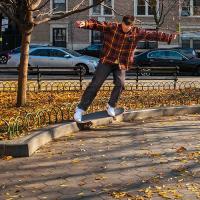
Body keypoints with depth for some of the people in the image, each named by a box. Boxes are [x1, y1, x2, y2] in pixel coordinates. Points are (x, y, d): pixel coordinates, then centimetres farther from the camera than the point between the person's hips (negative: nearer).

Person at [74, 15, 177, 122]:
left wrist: (169, 37, 3)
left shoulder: (137, 32, -3)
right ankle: (80, 109, -2)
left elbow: (153, 35, 2)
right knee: (95, 84, -6)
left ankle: (111, 106, 9)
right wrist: (84, 23, -40)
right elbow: (96, 24, -22)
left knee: (120, 84, -15)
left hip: (122, 65, 3)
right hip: (107, 61, -2)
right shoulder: (111, 27, -11)